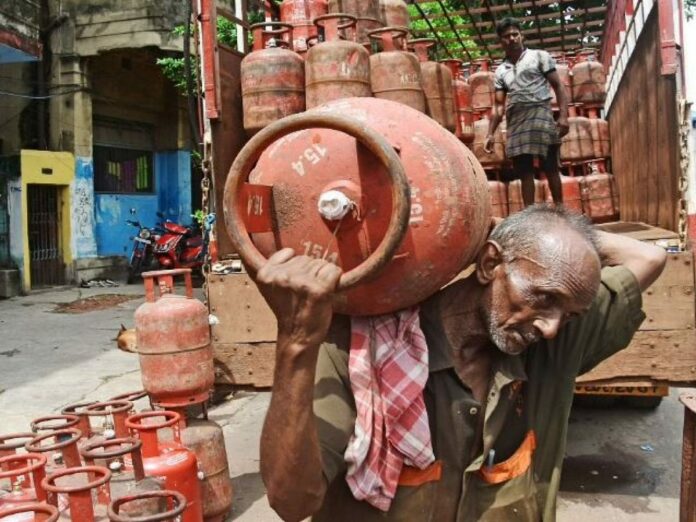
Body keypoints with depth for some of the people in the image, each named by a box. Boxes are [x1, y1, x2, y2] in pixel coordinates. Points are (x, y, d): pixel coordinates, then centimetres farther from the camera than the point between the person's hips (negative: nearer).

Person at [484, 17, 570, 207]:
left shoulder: (539, 56, 10)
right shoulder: (500, 71, 19)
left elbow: (558, 87, 4)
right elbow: (499, 105, 17)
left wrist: (563, 115, -9)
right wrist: (490, 133, 7)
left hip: (539, 115, -4)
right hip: (515, 122, 4)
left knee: (550, 167, -6)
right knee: (524, 171, 1)